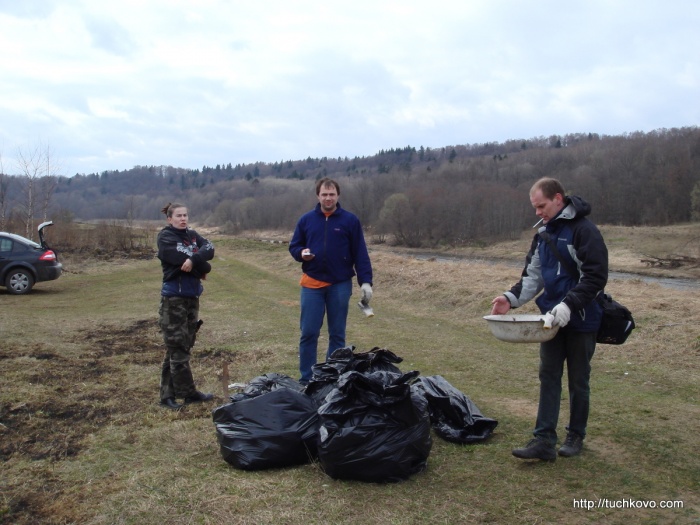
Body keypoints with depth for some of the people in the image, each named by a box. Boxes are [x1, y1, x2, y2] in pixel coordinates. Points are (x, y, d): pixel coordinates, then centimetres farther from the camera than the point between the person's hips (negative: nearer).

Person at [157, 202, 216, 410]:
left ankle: (169, 393, 20)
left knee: (184, 346, 11)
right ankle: (188, 392, 8)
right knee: (177, 347, -1)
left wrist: (194, 260, -25)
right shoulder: (165, 237, -7)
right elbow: (183, 258, -20)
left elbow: (209, 248, -8)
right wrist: (204, 267, -6)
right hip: (173, 298, -7)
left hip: (192, 296, 7)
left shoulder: (192, 234, 10)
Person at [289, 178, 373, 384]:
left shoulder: (350, 220, 0)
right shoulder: (306, 219, 4)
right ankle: (306, 379, 15)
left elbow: (360, 253, -1)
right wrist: (301, 253, -13)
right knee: (308, 333, 3)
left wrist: (365, 281, -8)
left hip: (340, 285, -1)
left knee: (337, 334, 9)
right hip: (312, 284, 1)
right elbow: (293, 246, 11)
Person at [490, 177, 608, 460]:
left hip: (581, 320, -7)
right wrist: (512, 298, -5)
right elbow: (533, 275, 11)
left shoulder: (584, 230, -16)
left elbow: (595, 277, -20)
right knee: (548, 377, 6)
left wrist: (569, 305, -29)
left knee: (578, 381, 9)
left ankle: (575, 436, 27)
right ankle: (544, 441, 10)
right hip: (552, 319, 7)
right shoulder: (543, 234, 8)